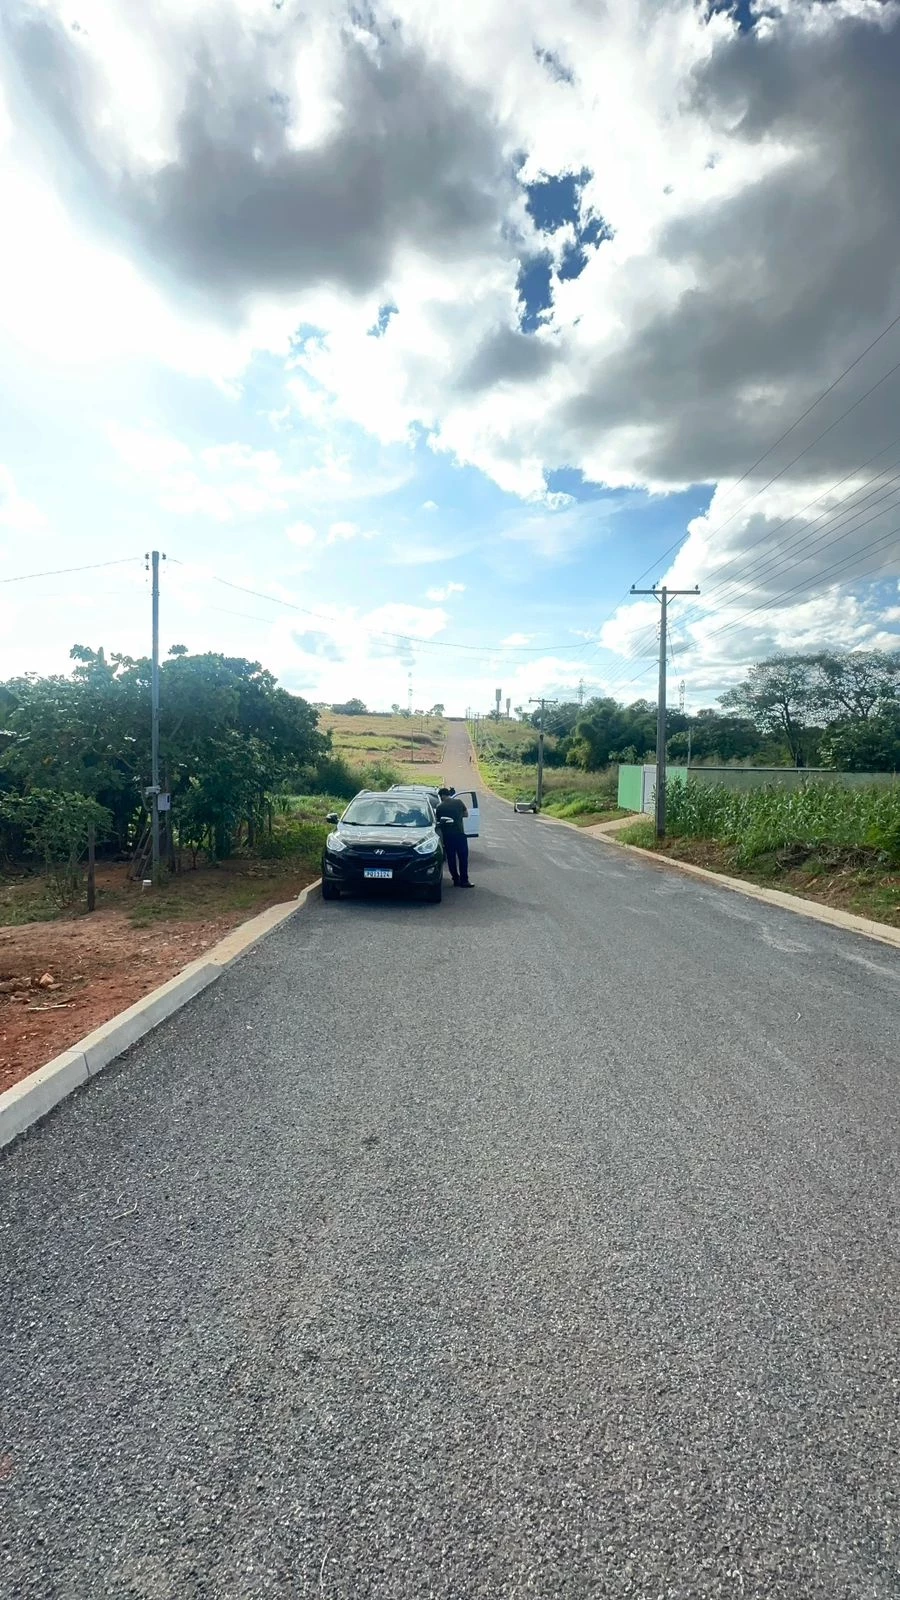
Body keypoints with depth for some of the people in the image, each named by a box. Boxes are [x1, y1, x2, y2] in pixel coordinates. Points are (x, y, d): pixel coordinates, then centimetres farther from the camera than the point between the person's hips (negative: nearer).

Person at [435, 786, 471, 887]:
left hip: (447, 836, 1)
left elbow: (438, 821, 6)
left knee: (451, 858, 11)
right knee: (463, 858, 4)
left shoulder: (440, 807, 0)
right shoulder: (459, 802, 0)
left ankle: (456, 879, 14)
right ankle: (464, 881, 1)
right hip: (459, 834, -1)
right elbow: (466, 814, 9)